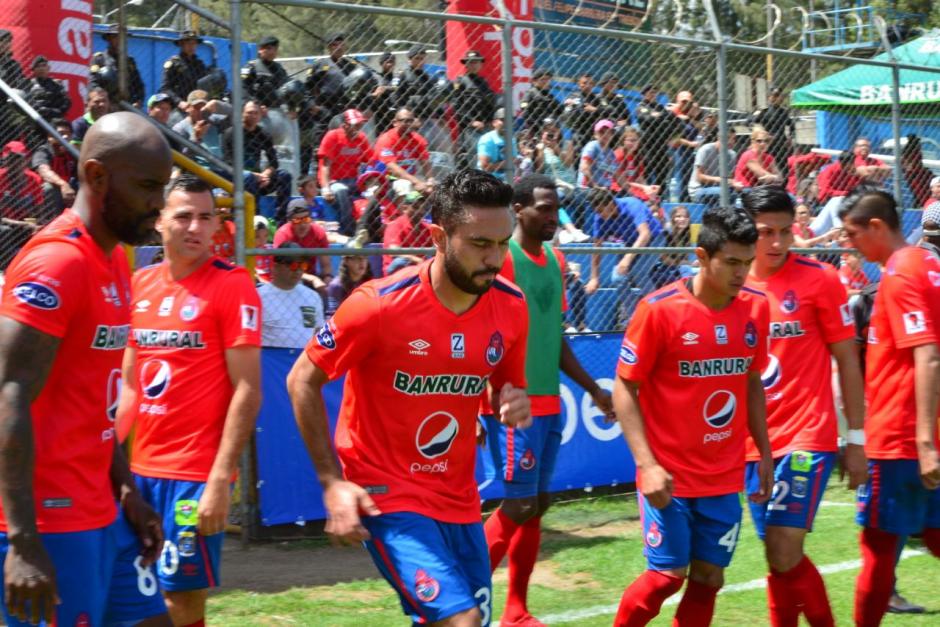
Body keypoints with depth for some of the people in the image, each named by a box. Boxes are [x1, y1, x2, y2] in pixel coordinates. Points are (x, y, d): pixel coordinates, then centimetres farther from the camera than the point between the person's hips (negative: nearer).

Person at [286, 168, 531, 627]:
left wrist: (514, 404, -11)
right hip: (387, 498, -6)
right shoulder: (380, 305, -18)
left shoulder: (511, 308, -3)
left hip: (459, 501, 6)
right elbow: (302, 381, -8)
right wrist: (332, 482, -13)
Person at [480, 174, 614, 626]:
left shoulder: (555, 261, 12)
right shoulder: (502, 259, -12)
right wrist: (498, 399, -23)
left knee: (538, 504, 10)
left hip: (549, 403, 8)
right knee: (519, 505, -9)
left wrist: (593, 389, 19)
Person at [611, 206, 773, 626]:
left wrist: (765, 454, 12)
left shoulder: (756, 308, 1)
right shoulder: (659, 309, -14)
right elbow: (624, 389, -9)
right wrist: (647, 464, -17)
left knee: (708, 579, 6)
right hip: (669, 477, -5)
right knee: (668, 575, -4)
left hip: (725, 478, 5)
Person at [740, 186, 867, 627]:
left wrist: (855, 439, -2)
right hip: (753, 442, 4)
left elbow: (847, 360, 0)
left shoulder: (819, 279, -5)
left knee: (784, 557, -14)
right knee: (779, 559, 10)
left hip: (806, 439, -4)